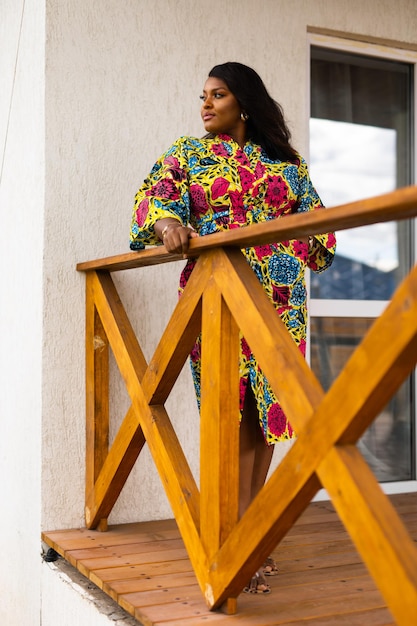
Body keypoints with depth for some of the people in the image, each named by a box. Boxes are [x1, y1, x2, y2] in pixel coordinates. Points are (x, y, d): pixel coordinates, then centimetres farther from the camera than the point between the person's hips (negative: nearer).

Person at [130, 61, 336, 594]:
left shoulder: (285, 162, 17)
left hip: (279, 296, 2)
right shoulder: (187, 154, 13)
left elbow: (315, 216, 17)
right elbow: (153, 195, -1)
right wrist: (168, 223, -24)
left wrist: (304, 247, -3)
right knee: (233, 412, -9)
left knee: (267, 407, 1)